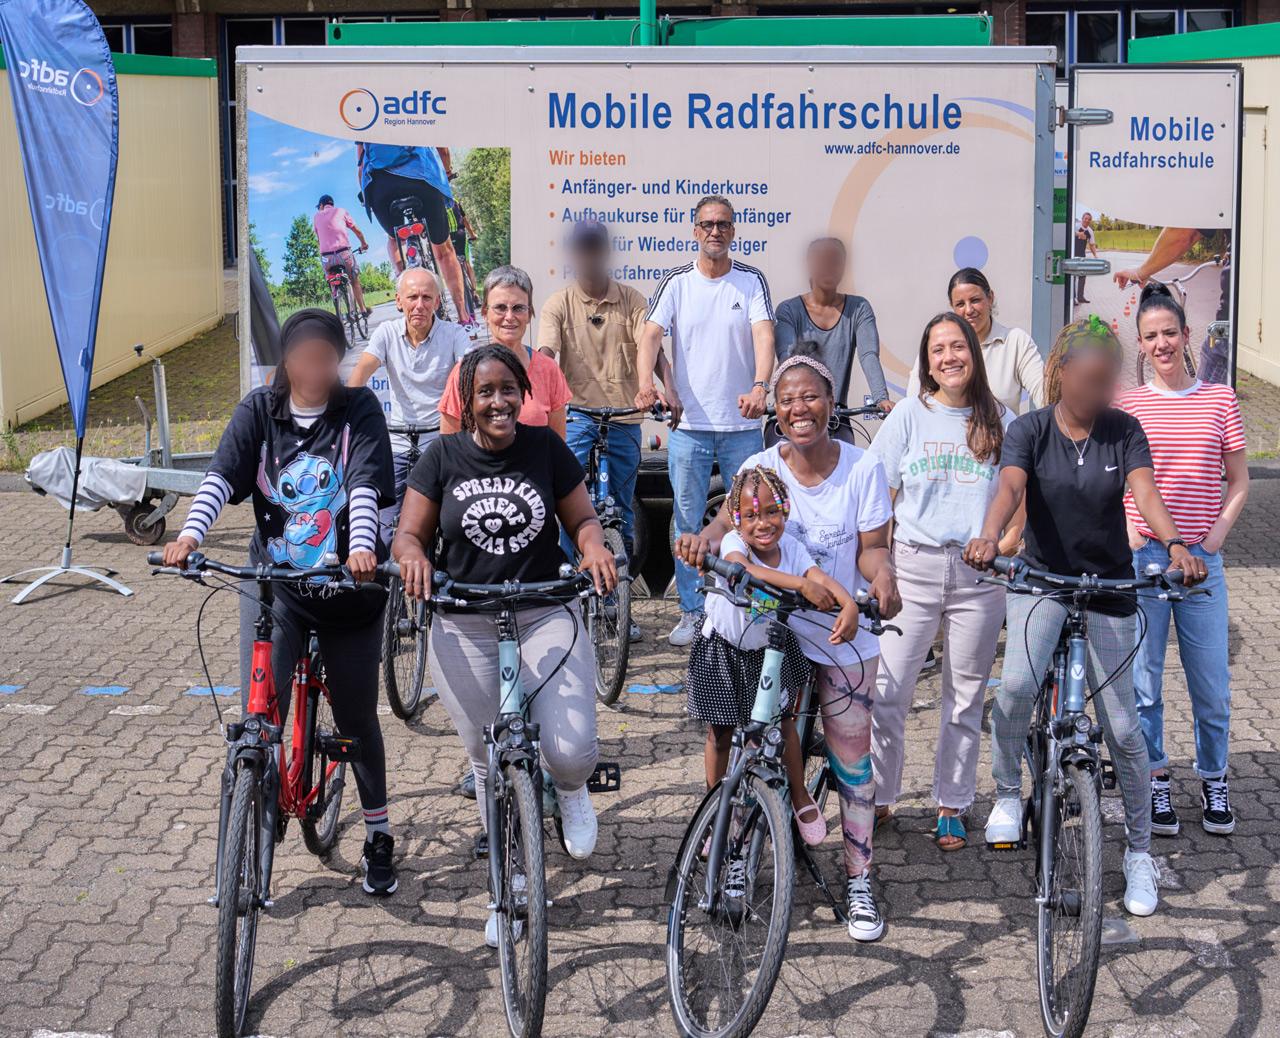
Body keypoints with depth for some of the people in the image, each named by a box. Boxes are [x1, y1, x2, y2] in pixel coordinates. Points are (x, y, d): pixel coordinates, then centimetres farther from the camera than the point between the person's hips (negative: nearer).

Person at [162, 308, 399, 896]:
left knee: (357, 718, 12)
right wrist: (190, 534, -30)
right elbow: (222, 477, -12)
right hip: (273, 584, 1)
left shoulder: (359, 411, -6)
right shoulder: (259, 411, -1)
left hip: (348, 586, -1)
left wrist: (362, 547, -36)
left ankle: (378, 837, 30)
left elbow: (365, 484, -19)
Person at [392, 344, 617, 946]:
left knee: (571, 750, -15)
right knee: (490, 762, 8)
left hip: (544, 618, -1)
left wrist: (595, 548, -15)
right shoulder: (444, 458, 1)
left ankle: (571, 790, 25)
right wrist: (413, 557, -21)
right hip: (465, 629, 1)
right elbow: (408, 535, 2)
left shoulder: (546, 449, 2)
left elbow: (582, 518, 8)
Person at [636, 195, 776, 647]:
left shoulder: (751, 281, 2)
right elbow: (651, 334, -8)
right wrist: (647, 384, -27)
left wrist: (759, 387, -30)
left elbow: (764, 335, -11)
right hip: (689, 423, 0)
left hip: (742, 423, 0)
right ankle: (691, 613, 15)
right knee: (687, 523, 5)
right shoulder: (676, 282, 3)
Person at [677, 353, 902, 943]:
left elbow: (872, 547, -5)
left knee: (852, 760, 2)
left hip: (844, 634, 0)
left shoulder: (863, 469, -5)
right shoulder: (761, 467, -4)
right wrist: (705, 539, -39)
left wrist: (882, 578, -27)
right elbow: (731, 518, -16)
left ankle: (859, 884, 13)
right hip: (770, 628, 0)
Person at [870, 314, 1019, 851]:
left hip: (979, 571, 1)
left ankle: (951, 807, 19)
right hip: (913, 566, -1)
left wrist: (1008, 543, -8)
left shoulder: (999, 420, 7)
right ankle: (875, 798, 10)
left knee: (966, 696, 8)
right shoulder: (909, 414, 5)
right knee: (887, 690, -5)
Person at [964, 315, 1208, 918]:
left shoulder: (1124, 430, -3)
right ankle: (1008, 795, -3)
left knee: (1122, 728, 2)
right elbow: (1010, 487, -23)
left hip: (1108, 589, 1)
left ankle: (1140, 852, 19)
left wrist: (1174, 543, -38)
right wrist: (989, 537, -44)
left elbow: (1144, 491, -18)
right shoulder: (1030, 431, -6)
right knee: (1017, 684, -28)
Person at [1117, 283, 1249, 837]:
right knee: (1143, 680, 3)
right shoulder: (1125, 404, 4)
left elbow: (1238, 481, 10)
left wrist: (1216, 535, -2)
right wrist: (1127, 532, -5)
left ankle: (1213, 780, 22)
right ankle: (1155, 780, 18)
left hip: (1201, 560, 1)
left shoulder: (1220, 399, 6)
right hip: (1142, 557, 0)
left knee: (1212, 683, 3)